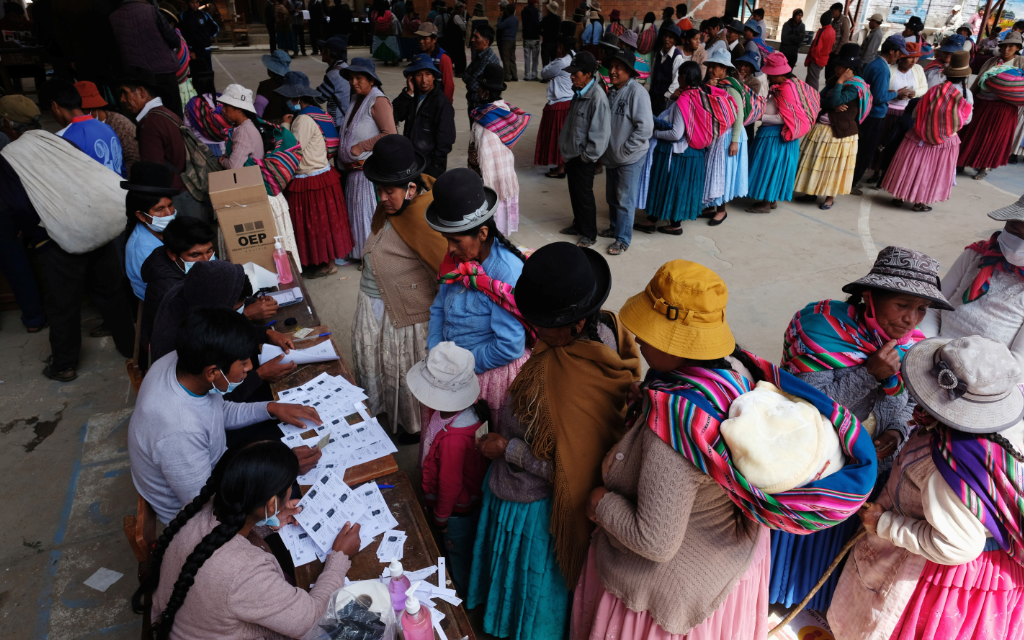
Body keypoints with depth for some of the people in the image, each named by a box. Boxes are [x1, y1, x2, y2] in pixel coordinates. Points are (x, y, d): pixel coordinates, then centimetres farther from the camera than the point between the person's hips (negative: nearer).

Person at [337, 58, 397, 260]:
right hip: (355, 168, 9)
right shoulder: (356, 99, 14)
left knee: (370, 211, -2)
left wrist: (360, 147, -17)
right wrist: (345, 149, 7)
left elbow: (390, 134, -22)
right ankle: (362, 252, 26)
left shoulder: (378, 101, -12)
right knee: (358, 211, 14)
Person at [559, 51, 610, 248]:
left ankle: (589, 234, 17)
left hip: (584, 158, -8)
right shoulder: (578, 93, 5)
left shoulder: (597, 98, -22)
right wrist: (565, 146, 13)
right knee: (574, 192, 19)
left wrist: (587, 156, -17)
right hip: (571, 154, 8)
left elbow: (600, 132, -22)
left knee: (584, 195, 3)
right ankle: (578, 225, 37)